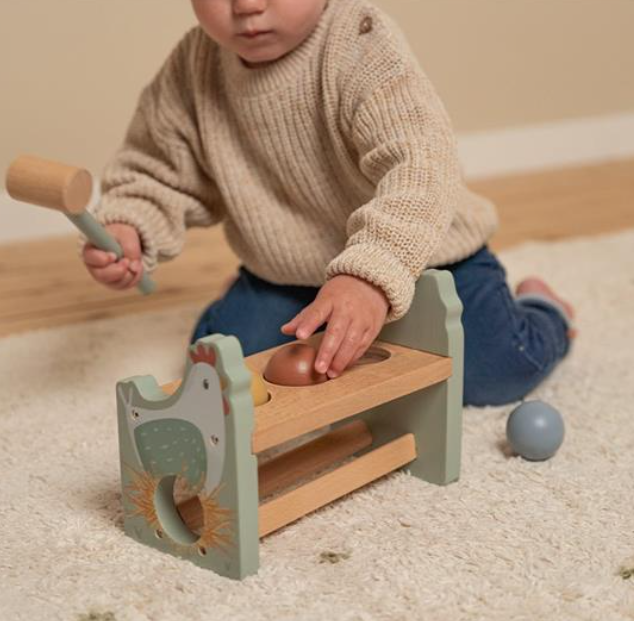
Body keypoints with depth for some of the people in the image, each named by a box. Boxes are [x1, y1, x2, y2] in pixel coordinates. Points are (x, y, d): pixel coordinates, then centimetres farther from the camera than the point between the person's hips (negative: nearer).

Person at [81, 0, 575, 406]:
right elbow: (159, 172, 3)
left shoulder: (364, 46, -28)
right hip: (285, 275, 5)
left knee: (495, 373, -17)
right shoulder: (193, 70, -11)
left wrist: (372, 276, -57)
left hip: (418, 254, -4)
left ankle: (541, 310, 21)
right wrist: (128, 228, -20)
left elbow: (419, 167, -41)